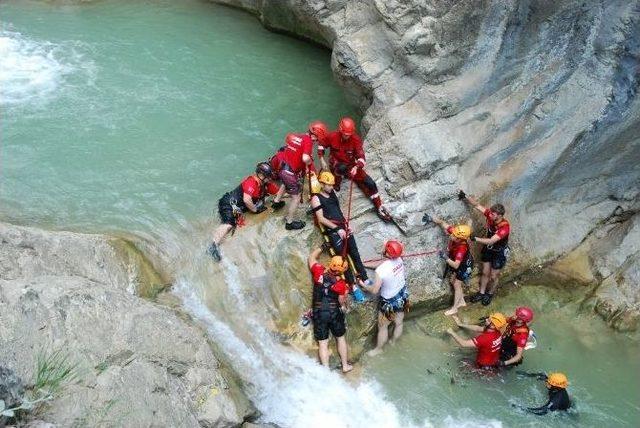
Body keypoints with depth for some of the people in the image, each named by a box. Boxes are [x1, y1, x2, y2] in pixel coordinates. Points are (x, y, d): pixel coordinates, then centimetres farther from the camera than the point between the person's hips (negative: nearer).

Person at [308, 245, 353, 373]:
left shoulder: (319, 272, -10)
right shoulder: (341, 284, -14)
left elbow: (312, 257, 7)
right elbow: (342, 302, -3)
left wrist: (323, 247, 15)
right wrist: (345, 294, 16)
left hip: (319, 313, 1)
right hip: (335, 312, -1)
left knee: (323, 343, 7)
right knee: (340, 338, 20)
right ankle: (345, 365, 31)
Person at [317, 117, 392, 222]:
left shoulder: (356, 139, -16)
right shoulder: (332, 136, -16)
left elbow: (361, 157, -20)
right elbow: (321, 144, 4)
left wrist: (356, 167, -40)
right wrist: (322, 159, -7)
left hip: (351, 165, 2)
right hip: (335, 164, -2)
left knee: (370, 183, -13)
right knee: (342, 167, -42)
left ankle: (379, 207, -1)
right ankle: (336, 185, -11)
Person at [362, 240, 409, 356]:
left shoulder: (381, 270, -35)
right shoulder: (399, 259, -14)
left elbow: (374, 290, -25)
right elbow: (381, 263, 7)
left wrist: (364, 286, -5)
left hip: (390, 301, -6)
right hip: (403, 295, 6)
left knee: (382, 326, 18)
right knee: (399, 322, 27)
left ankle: (378, 349, 39)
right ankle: (394, 342, 53)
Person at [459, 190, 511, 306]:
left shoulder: (505, 227, -36)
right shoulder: (491, 215, -20)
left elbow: (491, 241, -40)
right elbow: (477, 205, -16)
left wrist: (475, 239, -45)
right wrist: (465, 197, -31)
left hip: (499, 252, -5)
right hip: (488, 249, 5)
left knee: (493, 277, 11)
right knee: (485, 273, 17)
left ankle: (490, 294, 36)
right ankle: (481, 293, 35)